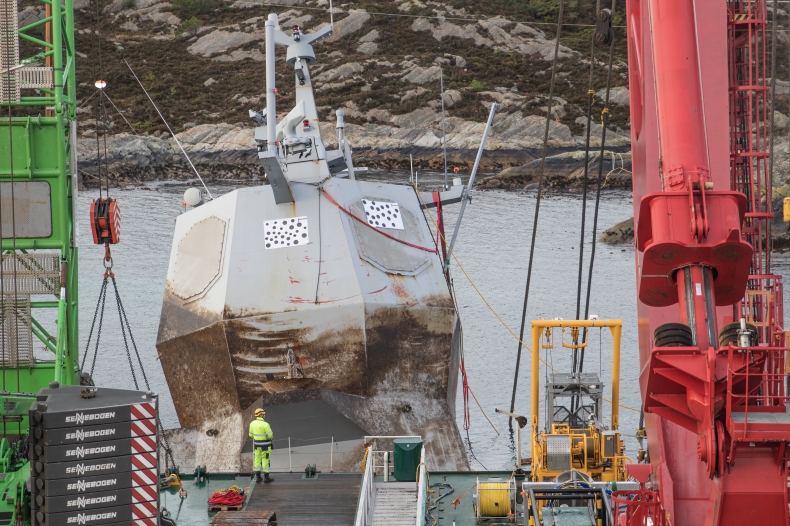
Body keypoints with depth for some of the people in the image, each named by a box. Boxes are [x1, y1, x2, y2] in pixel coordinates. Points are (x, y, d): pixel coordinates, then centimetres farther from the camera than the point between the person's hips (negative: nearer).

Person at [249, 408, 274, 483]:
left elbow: (251, 435, 5)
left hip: (257, 443, 5)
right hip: (265, 444, -5)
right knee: (265, 460, 4)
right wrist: (271, 435, 6)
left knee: (257, 460, 13)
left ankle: (258, 477, 14)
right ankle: (266, 477, 8)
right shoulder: (265, 424, -22)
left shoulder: (252, 423, -4)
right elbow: (270, 435, -18)